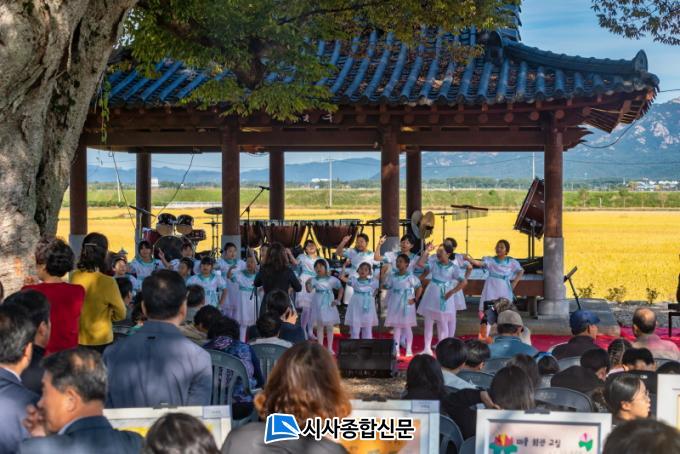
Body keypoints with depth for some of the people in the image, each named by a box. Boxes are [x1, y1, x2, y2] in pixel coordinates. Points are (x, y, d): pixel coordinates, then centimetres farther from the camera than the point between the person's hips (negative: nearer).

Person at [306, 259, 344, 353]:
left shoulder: (332, 279, -2)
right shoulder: (314, 280, -4)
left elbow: (340, 288, 6)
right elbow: (309, 290, -15)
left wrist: (338, 300, -2)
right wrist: (308, 284, -34)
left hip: (329, 305, 0)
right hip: (318, 305, 0)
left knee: (329, 327, 5)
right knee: (319, 326, 6)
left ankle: (330, 348, 13)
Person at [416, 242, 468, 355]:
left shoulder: (453, 267, -9)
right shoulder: (434, 262, 0)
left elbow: (464, 282, -15)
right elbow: (420, 264, -12)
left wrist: (451, 292, -18)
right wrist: (427, 251, -13)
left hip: (444, 297, -3)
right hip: (431, 295, 3)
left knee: (444, 324, 4)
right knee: (428, 323, 8)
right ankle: (427, 348, 16)